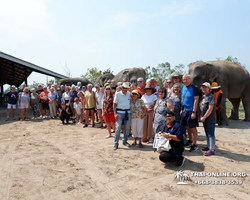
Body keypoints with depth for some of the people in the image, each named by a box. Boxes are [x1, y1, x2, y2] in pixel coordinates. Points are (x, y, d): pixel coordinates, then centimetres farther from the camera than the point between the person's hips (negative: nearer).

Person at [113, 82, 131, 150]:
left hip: (128, 112, 4)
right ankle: (116, 143, 0)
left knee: (127, 128, 10)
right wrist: (115, 113, -11)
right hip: (120, 112, -4)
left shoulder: (129, 94, 8)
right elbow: (114, 104, -3)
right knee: (118, 127, -10)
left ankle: (125, 141, 28)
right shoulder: (117, 94, -2)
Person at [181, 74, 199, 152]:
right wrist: (181, 109, 12)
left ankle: (194, 145, 6)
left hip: (191, 111, -7)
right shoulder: (183, 88, 9)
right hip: (184, 110, 7)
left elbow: (196, 100, -15)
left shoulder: (194, 88, -12)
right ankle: (190, 140, 32)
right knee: (187, 127, 15)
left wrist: (194, 112, -19)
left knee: (193, 128, -1)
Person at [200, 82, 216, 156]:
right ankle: (208, 146, 30)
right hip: (204, 119, 9)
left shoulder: (211, 96, -13)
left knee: (211, 134, -5)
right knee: (207, 133, 17)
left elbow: (210, 109, -19)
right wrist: (201, 116, 9)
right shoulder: (202, 96, 13)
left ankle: (212, 150, -1)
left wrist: (204, 117, -16)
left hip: (210, 119, -8)